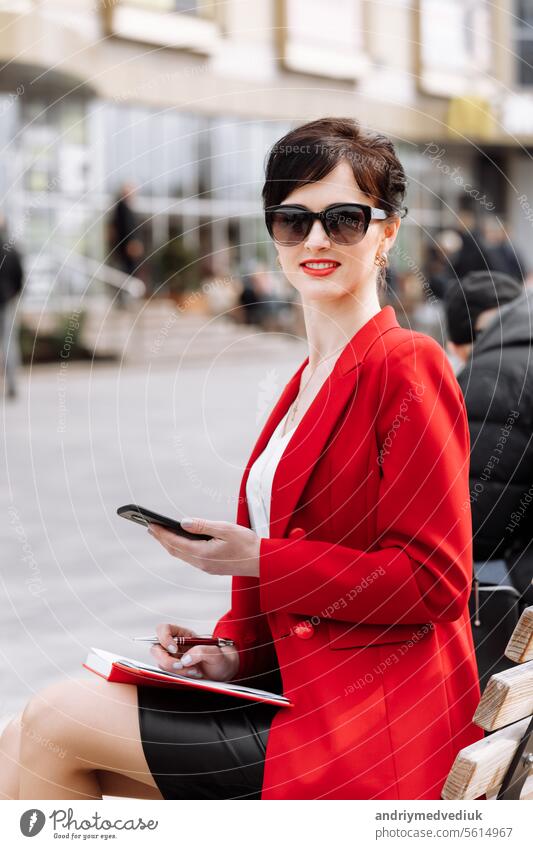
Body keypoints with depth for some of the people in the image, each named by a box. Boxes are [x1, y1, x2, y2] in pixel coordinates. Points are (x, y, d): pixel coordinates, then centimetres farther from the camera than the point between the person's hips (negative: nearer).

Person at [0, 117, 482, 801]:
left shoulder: (405, 366, -11)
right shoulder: (309, 379, 15)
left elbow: (433, 580, -16)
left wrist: (254, 558, -17)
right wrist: (232, 651, 0)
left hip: (373, 713, -8)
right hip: (286, 683, 8)